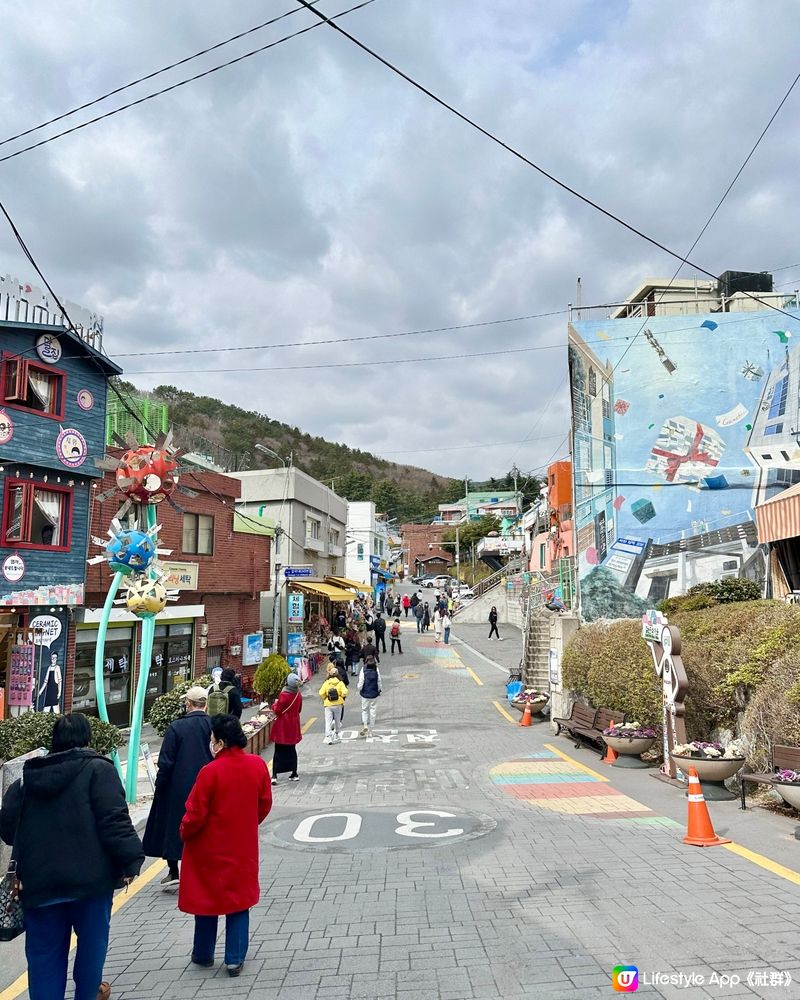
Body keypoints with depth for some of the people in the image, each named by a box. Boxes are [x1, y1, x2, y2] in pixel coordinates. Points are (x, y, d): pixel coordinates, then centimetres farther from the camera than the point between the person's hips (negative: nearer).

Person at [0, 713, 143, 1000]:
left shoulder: (27, 776, 9)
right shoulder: (97, 769, -8)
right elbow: (114, 820, -17)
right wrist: (131, 859, -11)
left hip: (38, 880, 4)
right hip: (89, 876, -3)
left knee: (44, 952, 14)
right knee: (92, 939, 18)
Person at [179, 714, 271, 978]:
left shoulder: (210, 771, -24)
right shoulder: (258, 765, -10)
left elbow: (196, 815, -16)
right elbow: (265, 804, 2)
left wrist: (184, 833, 4)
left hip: (210, 849, -3)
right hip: (243, 847, 3)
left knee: (207, 897, 16)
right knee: (239, 898, 15)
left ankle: (203, 955, 32)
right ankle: (235, 959, 18)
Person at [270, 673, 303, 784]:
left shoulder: (284, 695, -20)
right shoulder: (298, 695, -2)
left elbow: (277, 711, -15)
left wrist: (275, 703, 2)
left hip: (282, 727, -5)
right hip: (293, 726, 5)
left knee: (279, 751, 1)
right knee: (292, 749, 17)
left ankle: (274, 776, -4)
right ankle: (294, 774, 22)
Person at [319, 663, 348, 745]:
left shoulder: (326, 683, -3)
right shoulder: (340, 683, -3)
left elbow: (321, 693, -13)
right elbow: (344, 692, -16)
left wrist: (324, 699, 5)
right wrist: (341, 696, 5)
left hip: (328, 704, -1)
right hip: (338, 704, 1)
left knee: (328, 721, 0)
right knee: (338, 720, 18)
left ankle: (328, 737, -11)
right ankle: (337, 736, 29)